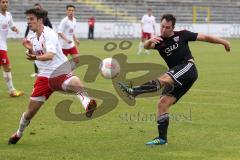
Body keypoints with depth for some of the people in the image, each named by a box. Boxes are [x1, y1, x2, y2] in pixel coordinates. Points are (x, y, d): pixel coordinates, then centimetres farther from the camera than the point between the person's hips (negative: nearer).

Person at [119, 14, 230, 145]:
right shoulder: (159, 41, 9)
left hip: (188, 67, -5)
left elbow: (204, 37, 11)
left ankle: (134, 91, -44)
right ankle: (162, 138, -2)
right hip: (177, 79, 5)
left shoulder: (181, 35, 4)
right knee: (162, 103, -6)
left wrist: (223, 42, 12)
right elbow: (146, 46, -13)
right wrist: (149, 41, -36)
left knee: (164, 78, -30)